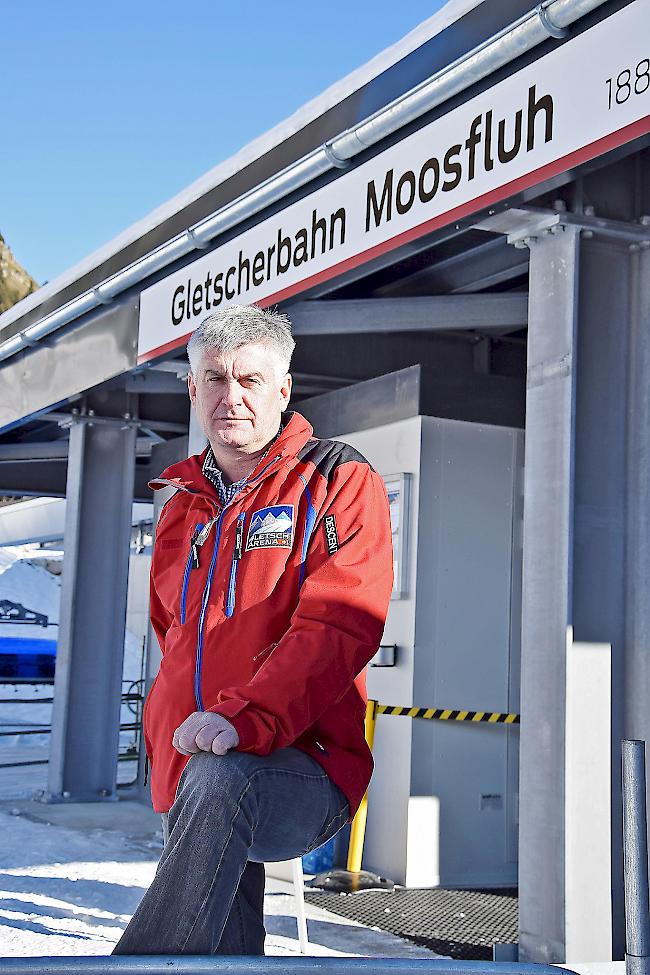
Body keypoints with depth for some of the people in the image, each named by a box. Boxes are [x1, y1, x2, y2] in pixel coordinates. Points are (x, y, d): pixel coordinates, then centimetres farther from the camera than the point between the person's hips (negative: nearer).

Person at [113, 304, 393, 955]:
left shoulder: (339, 480, 0)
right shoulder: (181, 509, 20)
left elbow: (342, 624, -14)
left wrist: (243, 715, -28)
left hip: (302, 767, -6)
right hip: (188, 776, 7)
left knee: (218, 781, -37)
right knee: (228, 945, 10)